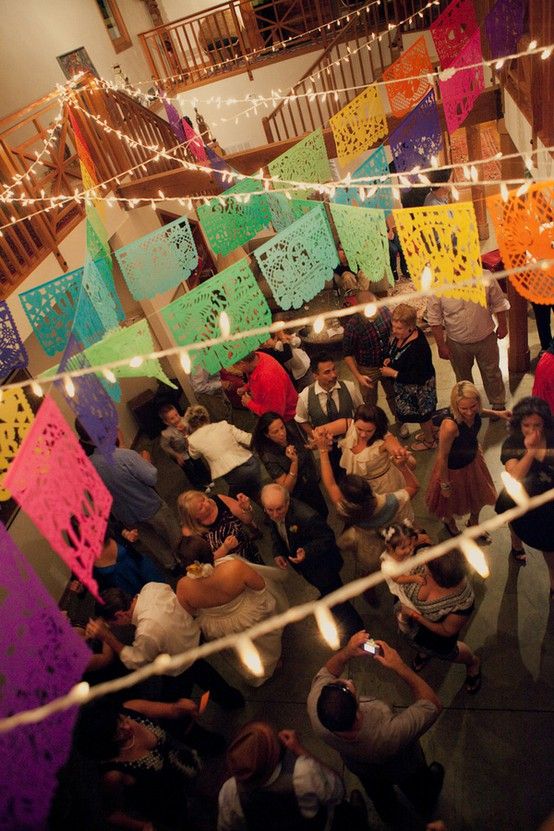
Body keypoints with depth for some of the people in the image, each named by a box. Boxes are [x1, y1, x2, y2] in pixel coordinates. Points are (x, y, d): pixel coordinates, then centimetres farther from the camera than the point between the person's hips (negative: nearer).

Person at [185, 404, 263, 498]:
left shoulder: (193, 440, 1)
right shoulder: (223, 425, 5)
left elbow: (195, 456, 23)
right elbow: (249, 439, 0)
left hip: (234, 475, -3)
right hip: (252, 464, 3)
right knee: (254, 499, 25)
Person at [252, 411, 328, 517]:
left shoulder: (290, 431, -15)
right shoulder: (269, 456, -32)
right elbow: (287, 489, -29)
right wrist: (294, 461, -39)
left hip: (313, 486, 6)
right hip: (298, 497, -6)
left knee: (324, 513, 26)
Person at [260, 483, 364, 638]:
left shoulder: (307, 516, -41)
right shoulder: (274, 515, -18)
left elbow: (328, 538, -29)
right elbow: (276, 532, 2)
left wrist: (307, 552, -43)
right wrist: (277, 553, -13)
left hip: (322, 565, -7)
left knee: (334, 599, 8)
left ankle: (355, 630, 31)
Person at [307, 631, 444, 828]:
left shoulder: (315, 705, -43)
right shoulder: (391, 735, -52)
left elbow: (326, 672, -20)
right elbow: (433, 705, -36)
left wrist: (346, 652, -36)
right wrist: (399, 666, -40)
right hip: (402, 769, -2)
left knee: (381, 797, 38)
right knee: (417, 789, 36)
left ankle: (398, 822, 69)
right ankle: (425, 806, 70)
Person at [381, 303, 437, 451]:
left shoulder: (418, 347, -37)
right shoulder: (401, 335, -11)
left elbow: (418, 377, -32)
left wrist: (393, 373, -27)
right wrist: (390, 359, -8)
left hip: (419, 388, -8)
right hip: (406, 386, 8)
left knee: (421, 414, 17)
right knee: (423, 413, 30)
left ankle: (429, 441, 43)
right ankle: (428, 433, 55)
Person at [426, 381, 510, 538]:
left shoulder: (474, 412, -24)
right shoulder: (450, 426, -43)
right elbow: (442, 457, -28)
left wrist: (497, 413, -6)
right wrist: (445, 484, -17)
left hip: (473, 458, 6)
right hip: (454, 468, -6)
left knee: (479, 495, 29)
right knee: (452, 498, 26)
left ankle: (474, 522, 63)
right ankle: (448, 520, 63)